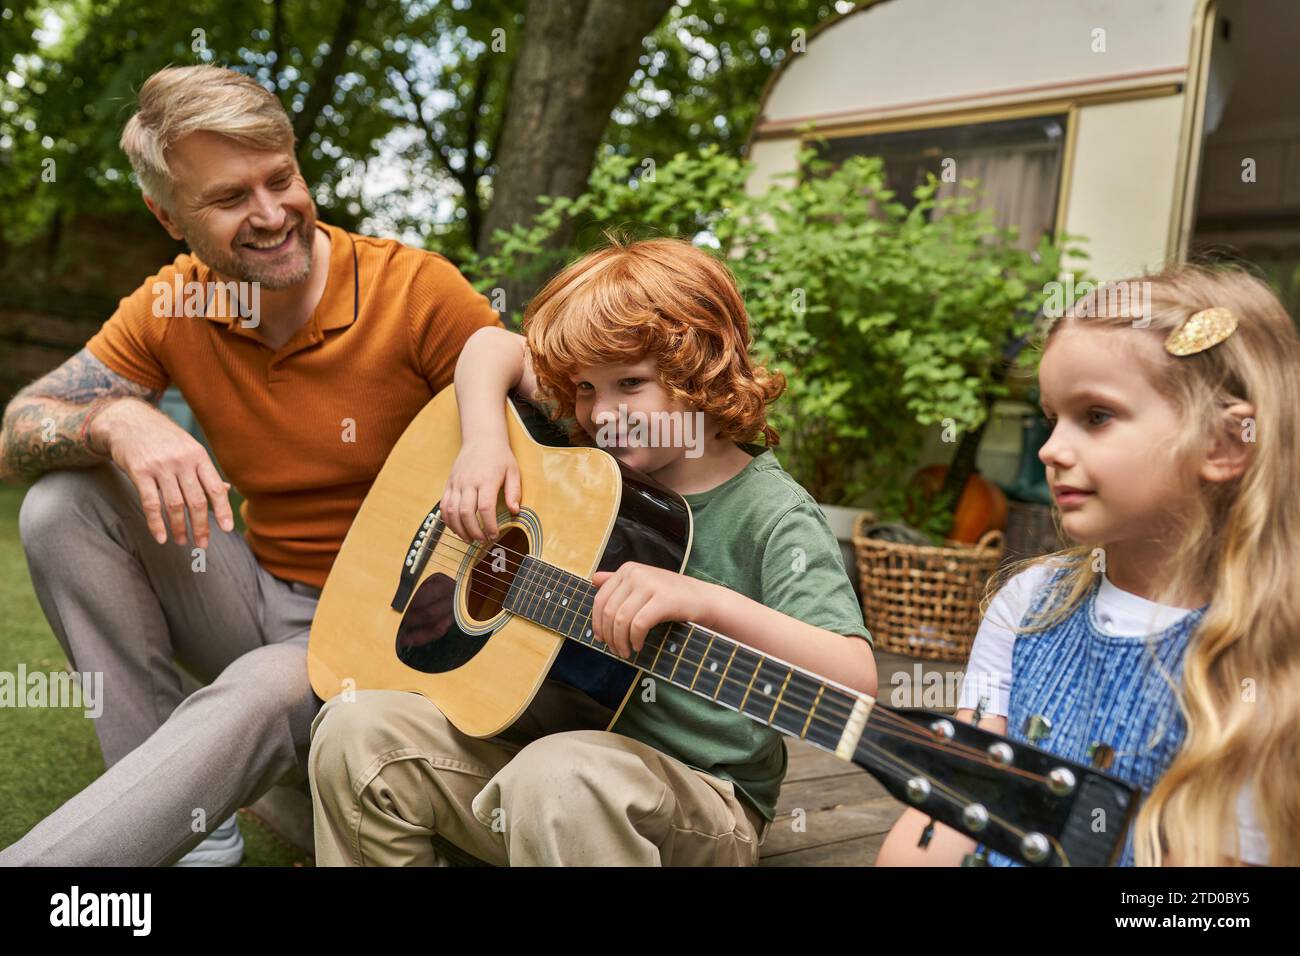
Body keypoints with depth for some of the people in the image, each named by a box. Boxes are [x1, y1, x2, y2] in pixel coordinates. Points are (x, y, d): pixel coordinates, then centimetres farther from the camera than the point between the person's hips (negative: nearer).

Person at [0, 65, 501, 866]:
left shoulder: (418, 289, -17)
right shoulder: (170, 307, -3)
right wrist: (116, 421, -28)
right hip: (261, 598, 6)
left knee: (260, 693, -37)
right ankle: (178, 810, -7)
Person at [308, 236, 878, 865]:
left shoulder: (771, 515, -14)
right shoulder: (597, 456, 4)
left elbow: (855, 681, -27)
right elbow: (493, 346, 13)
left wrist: (708, 600, -39)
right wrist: (483, 441, -6)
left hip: (700, 791, -6)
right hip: (557, 732, 7)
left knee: (559, 775, -39)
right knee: (356, 732, -11)